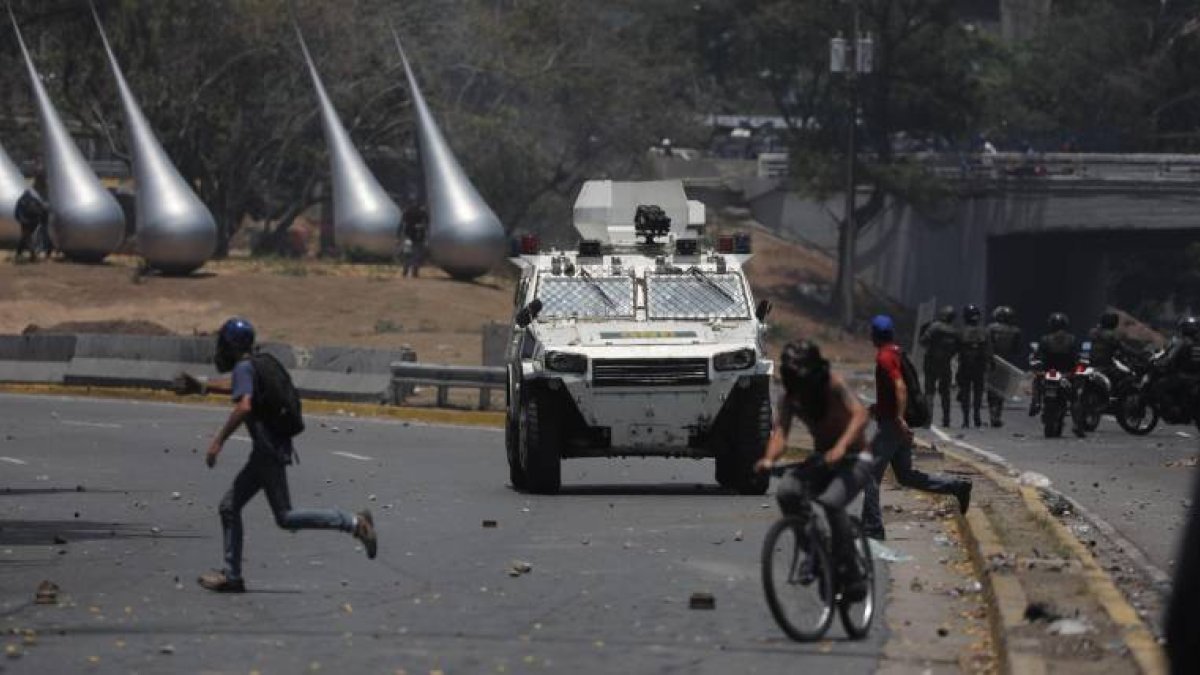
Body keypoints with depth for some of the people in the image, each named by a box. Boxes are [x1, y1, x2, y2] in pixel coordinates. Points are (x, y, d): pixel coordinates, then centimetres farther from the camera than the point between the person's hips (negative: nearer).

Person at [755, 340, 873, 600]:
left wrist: (841, 446, -54)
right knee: (786, 493, -24)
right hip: (821, 461, 5)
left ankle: (851, 575, -22)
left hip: (854, 460, -5)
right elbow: (780, 432, -19)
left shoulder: (832, 385, -21)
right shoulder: (789, 398, -7)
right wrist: (769, 458, -43)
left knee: (831, 501, -33)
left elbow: (860, 415, -36)